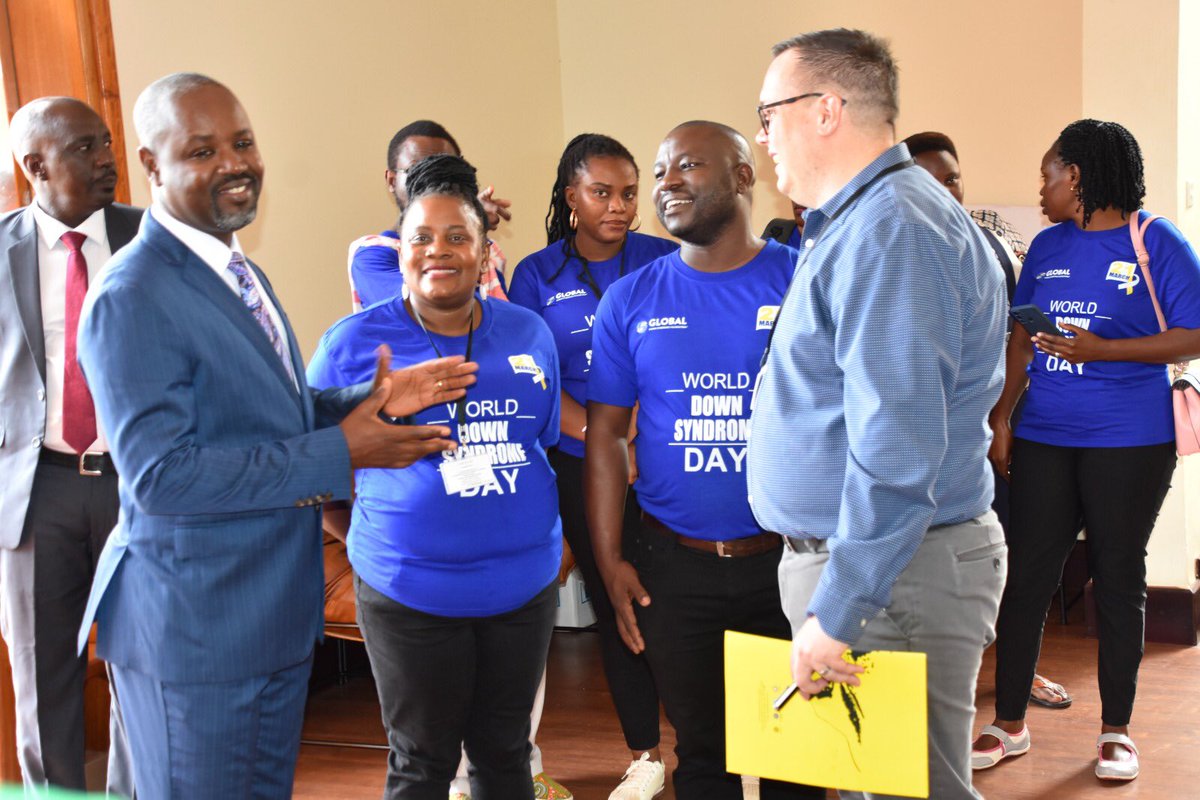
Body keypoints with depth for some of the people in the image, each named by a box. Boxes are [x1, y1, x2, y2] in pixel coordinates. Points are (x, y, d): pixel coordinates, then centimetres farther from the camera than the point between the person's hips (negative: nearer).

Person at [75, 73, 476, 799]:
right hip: (193, 629, -9)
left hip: (279, 607, 9)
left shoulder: (239, 274, 10)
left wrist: (375, 401, -4)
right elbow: (160, 474, -25)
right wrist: (339, 454, -24)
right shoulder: (132, 300, -20)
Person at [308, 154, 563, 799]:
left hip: (526, 583, 3)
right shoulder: (353, 343, -5)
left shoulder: (529, 334, 5)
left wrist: (550, 535, 9)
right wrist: (369, 536, -1)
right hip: (410, 594, -3)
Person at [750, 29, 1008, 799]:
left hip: (894, 577, -10)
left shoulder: (889, 232, -19)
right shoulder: (862, 222, 16)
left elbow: (898, 450, -26)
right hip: (852, 555, 10)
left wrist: (836, 613, -24)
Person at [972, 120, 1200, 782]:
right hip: (1043, 438, 4)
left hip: (1129, 442, -4)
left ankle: (1116, 729, 20)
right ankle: (1009, 722, 16)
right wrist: (1001, 416, 6)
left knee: (1118, 580, 6)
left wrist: (1101, 349, -19)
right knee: (1025, 576, 3)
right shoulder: (1047, 245, 10)